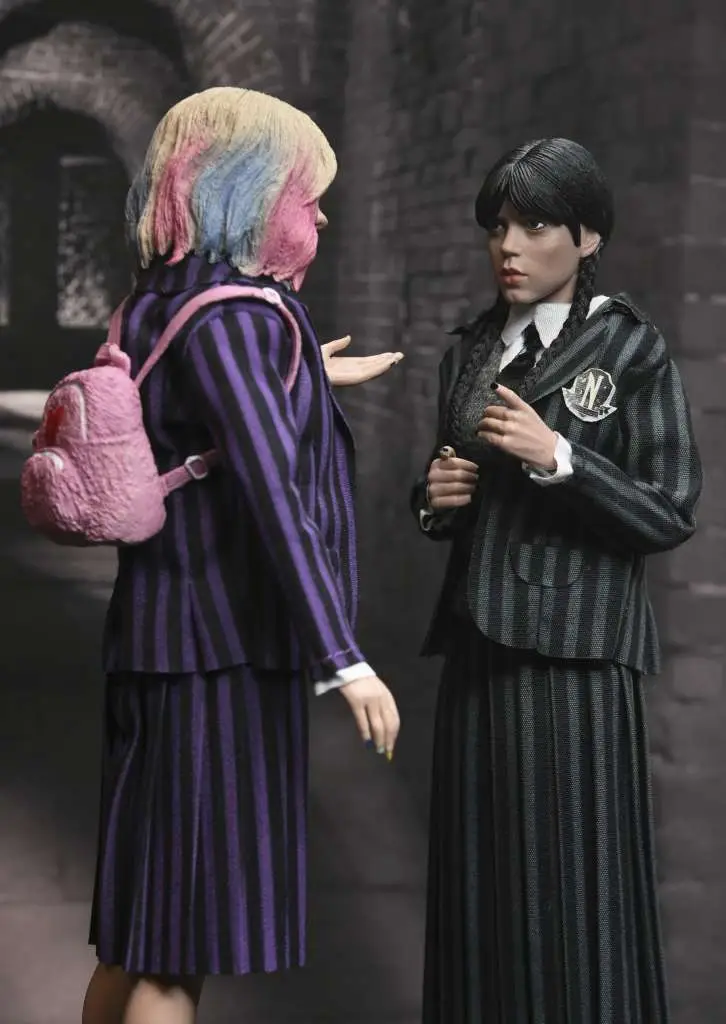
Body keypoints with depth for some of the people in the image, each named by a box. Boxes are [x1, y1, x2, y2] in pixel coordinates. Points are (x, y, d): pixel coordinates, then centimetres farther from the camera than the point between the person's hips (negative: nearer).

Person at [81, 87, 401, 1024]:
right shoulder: (233, 318, -15)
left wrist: (304, 380, 35)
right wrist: (341, 658, -20)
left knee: (138, 928, 17)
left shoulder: (159, 307, 11)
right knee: (185, 947, -1)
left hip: (161, 631, 9)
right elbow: (272, 495, -21)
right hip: (226, 642, -9)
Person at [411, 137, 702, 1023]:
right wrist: (435, 500, 1)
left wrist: (558, 459, -18)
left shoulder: (630, 349, -3)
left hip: (573, 655, -5)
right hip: (481, 644, 6)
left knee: (571, 886, -3)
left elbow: (669, 514, -8)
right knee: (480, 876, 8)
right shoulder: (471, 353, 13)